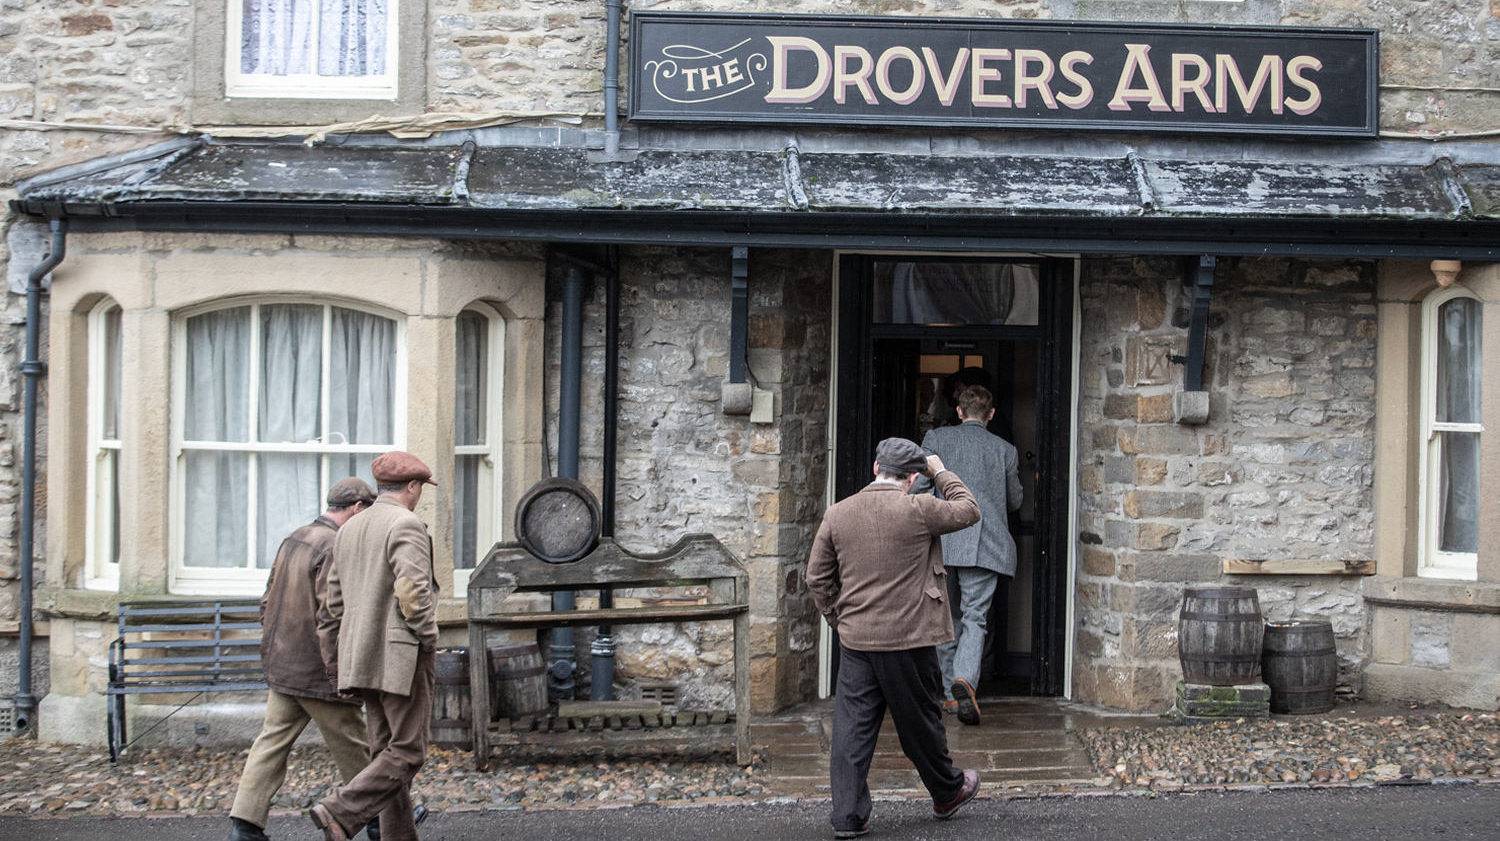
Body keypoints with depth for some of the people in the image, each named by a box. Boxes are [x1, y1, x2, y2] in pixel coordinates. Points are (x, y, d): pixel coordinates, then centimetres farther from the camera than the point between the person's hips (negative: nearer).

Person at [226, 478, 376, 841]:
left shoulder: (293, 540, 12)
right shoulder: (335, 548, -18)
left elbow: (268, 602, 18)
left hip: (282, 670, 8)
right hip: (317, 673, -8)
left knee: (272, 741, 8)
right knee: (351, 746, 5)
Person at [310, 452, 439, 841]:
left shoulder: (350, 531, 14)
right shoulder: (407, 525, -12)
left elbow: (336, 601, 15)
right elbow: (412, 592, -23)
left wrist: (347, 657, 19)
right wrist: (429, 639, -10)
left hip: (365, 656, 8)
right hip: (403, 654, -8)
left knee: (388, 750, 10)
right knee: (407, 751, -4)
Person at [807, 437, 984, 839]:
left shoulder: (838, 513, 2)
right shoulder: (918, 510, -12)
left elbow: (817, 577, 7)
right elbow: (969, 511, 6)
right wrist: (942, 472, 17)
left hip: (855, 639, 3)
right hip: (908, 639, -3)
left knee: (853, 727, 5)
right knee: (920, 722, 13)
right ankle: (947, 793, 33)